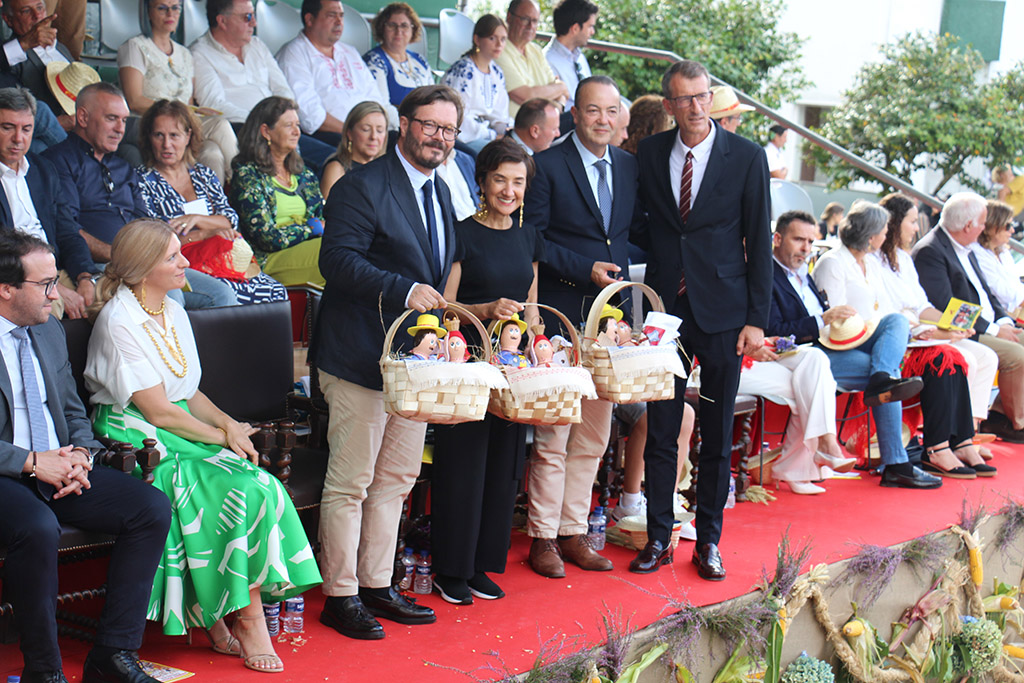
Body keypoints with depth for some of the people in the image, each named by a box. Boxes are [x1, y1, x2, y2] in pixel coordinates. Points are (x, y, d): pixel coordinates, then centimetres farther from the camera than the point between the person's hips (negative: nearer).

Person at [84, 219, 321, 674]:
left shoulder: (173, 311, 14)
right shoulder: (118, 321, -12)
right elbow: (158, 411, -15)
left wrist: (228, 422, -1)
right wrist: (222, 437, -10)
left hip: (182, 431, 7)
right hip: (137, 441, -7)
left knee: (259, 488, -20)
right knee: (238, 492, -27)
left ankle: (222, 622, -17)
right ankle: (247, 619, -15)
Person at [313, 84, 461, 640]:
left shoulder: (440, 193, 16)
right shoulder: (363, 187, -10)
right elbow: (337, 260, -20)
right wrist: (405, 291, -27)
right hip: (362, 358, -8)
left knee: (396, 479, 14)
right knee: (350, 483, -2)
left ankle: (377, 585, 25)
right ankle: (341, 596, 9)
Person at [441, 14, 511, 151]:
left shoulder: (497, 73, 15)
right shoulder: (462, 70, -11)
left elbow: (499, 115, 15)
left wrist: (505, 132, -7)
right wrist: (493, 135, -17)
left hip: (485, 132, 8)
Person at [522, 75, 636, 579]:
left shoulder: (630, 166, 12)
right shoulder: (547, 166, -4)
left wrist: (622, 272, 1)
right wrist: (586, 269, -15)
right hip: (562, 316, -5)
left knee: (594, 436, 10)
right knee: (552, 437, -1)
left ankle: (573, 532, 20)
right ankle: (543, 538, 10)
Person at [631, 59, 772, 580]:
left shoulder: (747, 157, -1)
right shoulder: (649, 154, 6)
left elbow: (759, 242, -1)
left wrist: (757, 318, -5)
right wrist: (657, 252, -1)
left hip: (723, 311, -2)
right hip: (665, 306, 2)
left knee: (717, 434, 7)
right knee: (660, 431, 4)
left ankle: (708, 542, 18)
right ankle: (658, 539, 15)